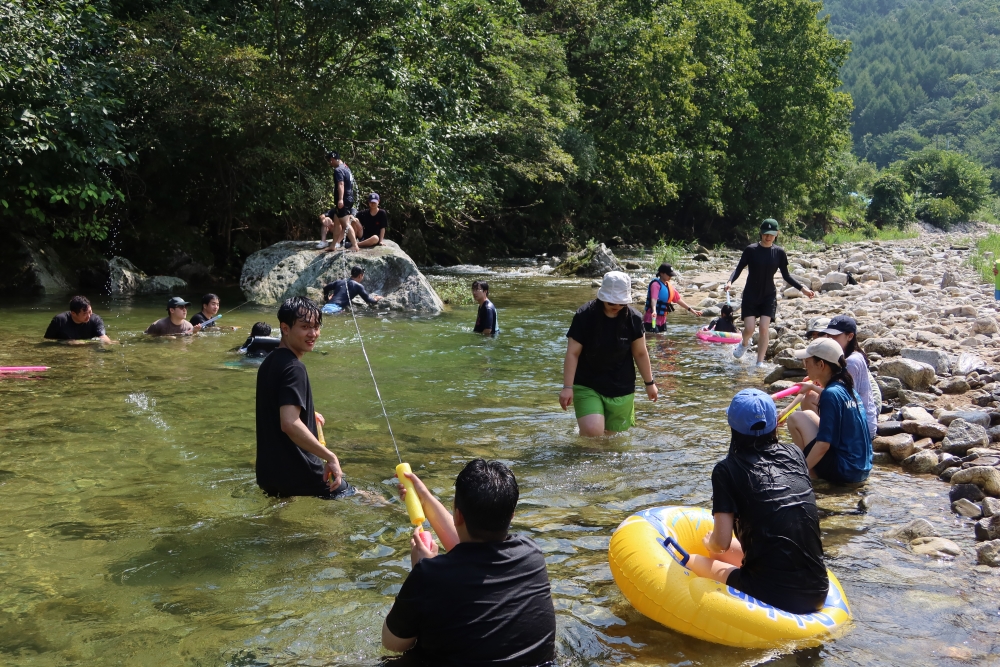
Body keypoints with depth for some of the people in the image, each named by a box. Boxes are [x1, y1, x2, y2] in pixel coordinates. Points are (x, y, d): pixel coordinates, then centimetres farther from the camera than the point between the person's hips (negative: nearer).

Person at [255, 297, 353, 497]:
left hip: (269, 471, 9)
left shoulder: (270, 362, 10)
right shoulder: (294, 368, -20)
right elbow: (289, 424, -31)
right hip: (296, 473, -9)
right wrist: (330, 457, -27)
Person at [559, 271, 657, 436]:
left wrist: (649, 383, 10)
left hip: (621, 389, 3)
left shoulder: (633, 319, -6)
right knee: (592, 431, -19)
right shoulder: (584, 316, -13)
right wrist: (568, 387, -16)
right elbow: (572, 353, -12)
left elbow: (640, 353, 5)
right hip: (586, 386, -2)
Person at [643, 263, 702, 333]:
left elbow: (678, 299, 19)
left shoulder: (669, 286, 12)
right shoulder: (656, 284, -14)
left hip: (662, 319, 9)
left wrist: (691, 310, 18)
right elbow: (653, 299, -29)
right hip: (652, 319, -9)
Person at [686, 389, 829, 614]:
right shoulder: (795, 454, 8)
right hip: (817, 592, 5)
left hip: (771, 594, -5)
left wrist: (709, 543, 14)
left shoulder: (727, 469, -6)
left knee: (692, 562, 17)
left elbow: (721, 542, -10)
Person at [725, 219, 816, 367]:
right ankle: (744, 344, 27)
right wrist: (730, 281, -24)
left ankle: (760, 362, 2)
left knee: (764, 328, -9)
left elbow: (786, 276, 7)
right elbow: (739, 268, -5)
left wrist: (802, 289, 0)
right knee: (749, 328, -9)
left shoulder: (779, 252, 0)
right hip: (750, 295, -1)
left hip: (769, 296, 1)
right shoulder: (751, 249, -7)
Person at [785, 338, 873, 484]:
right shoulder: (848, 389, 7)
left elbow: (823, 445, -21)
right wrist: (814, 387, 48)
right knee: (808, 415, 19)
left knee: (796, 418, -4)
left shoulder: (830, 394, -17)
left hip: (842, 471, -9)